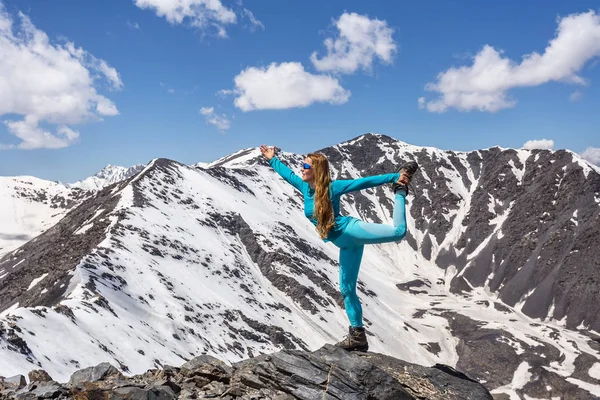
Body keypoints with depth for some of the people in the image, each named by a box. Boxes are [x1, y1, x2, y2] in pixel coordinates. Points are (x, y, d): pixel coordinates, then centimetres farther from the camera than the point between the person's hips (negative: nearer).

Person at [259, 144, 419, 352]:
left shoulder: (332, 187, -8)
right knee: (347, 289, 7)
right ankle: (358, 336, 15)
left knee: (398, 231, -26)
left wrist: (394, 177, -11)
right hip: (346, 243, 7)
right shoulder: (305, 188, 10)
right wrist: (272, 159, 37)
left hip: (351, 230, -6)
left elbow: (365, 182, -8)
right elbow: (287, 174, 28)